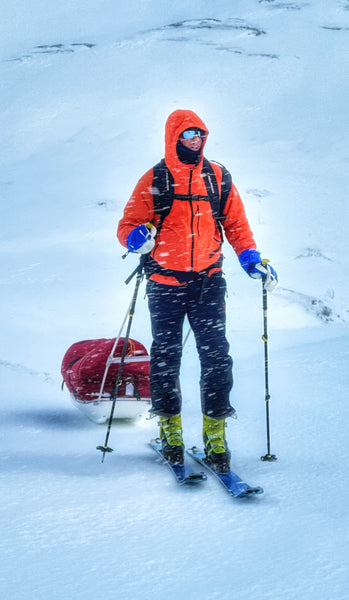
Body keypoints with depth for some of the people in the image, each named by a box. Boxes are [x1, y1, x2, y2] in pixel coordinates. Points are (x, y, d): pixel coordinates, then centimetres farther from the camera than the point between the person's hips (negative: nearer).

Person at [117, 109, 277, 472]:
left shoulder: (219, 177, 8)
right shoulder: (154, 180, 2)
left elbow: (236, 224, 13)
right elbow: (128, 226, 1)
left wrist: (251, 260, -1)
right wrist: (138, 238, -22)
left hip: (208, 281, 1)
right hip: (165, 283, -1)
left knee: (216, 355, -6)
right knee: (166, 356, 4)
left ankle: (215, 436, -2)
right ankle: (170, 431, 16)